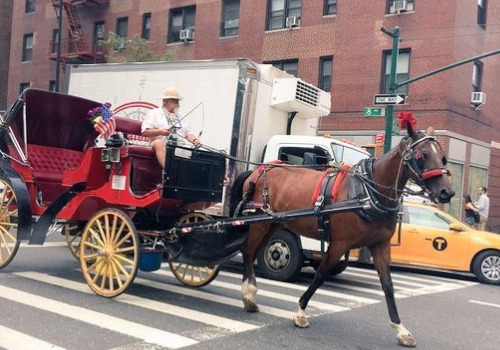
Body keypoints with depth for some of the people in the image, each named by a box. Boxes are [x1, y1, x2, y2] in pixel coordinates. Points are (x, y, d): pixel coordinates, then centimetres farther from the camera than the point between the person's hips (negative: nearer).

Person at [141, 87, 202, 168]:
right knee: (158, 143, -38)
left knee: (198, 146, -24)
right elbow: (145, 132, 5)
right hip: (163, 144, -4)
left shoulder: (179, 116, 29)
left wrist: (195, 140, -4)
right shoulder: (154, 113, 15)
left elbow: (188, 133, 19)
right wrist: (160, 132, -12)